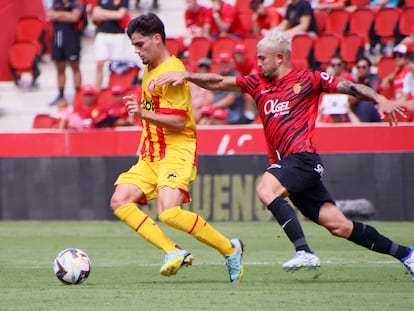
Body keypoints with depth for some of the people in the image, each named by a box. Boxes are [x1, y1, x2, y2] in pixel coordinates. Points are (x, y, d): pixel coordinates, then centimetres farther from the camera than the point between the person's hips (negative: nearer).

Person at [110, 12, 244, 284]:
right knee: (120, 202, -11)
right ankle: (174, 252, -14)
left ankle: (230, 249, -9)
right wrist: (139, 107, 22)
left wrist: (144, 115, -30)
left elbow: (179, 121, -21)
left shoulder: (172, 71, -12)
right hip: (151, 155, 10)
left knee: (169, 212, -27)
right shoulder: (150, 70, 18)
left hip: (177, 152, -10)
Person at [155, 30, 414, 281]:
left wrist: (380, 100, -10)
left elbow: (350, 87, 3)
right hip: (282, 162, 6)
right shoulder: (257, 84, 17)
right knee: (338, 225, 1)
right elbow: (219, 82, 14)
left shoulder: (308, 79, 3)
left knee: (266, 189, -29)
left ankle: (304, 252, -31)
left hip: (303, 156, -6)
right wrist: (186, 76, 2)